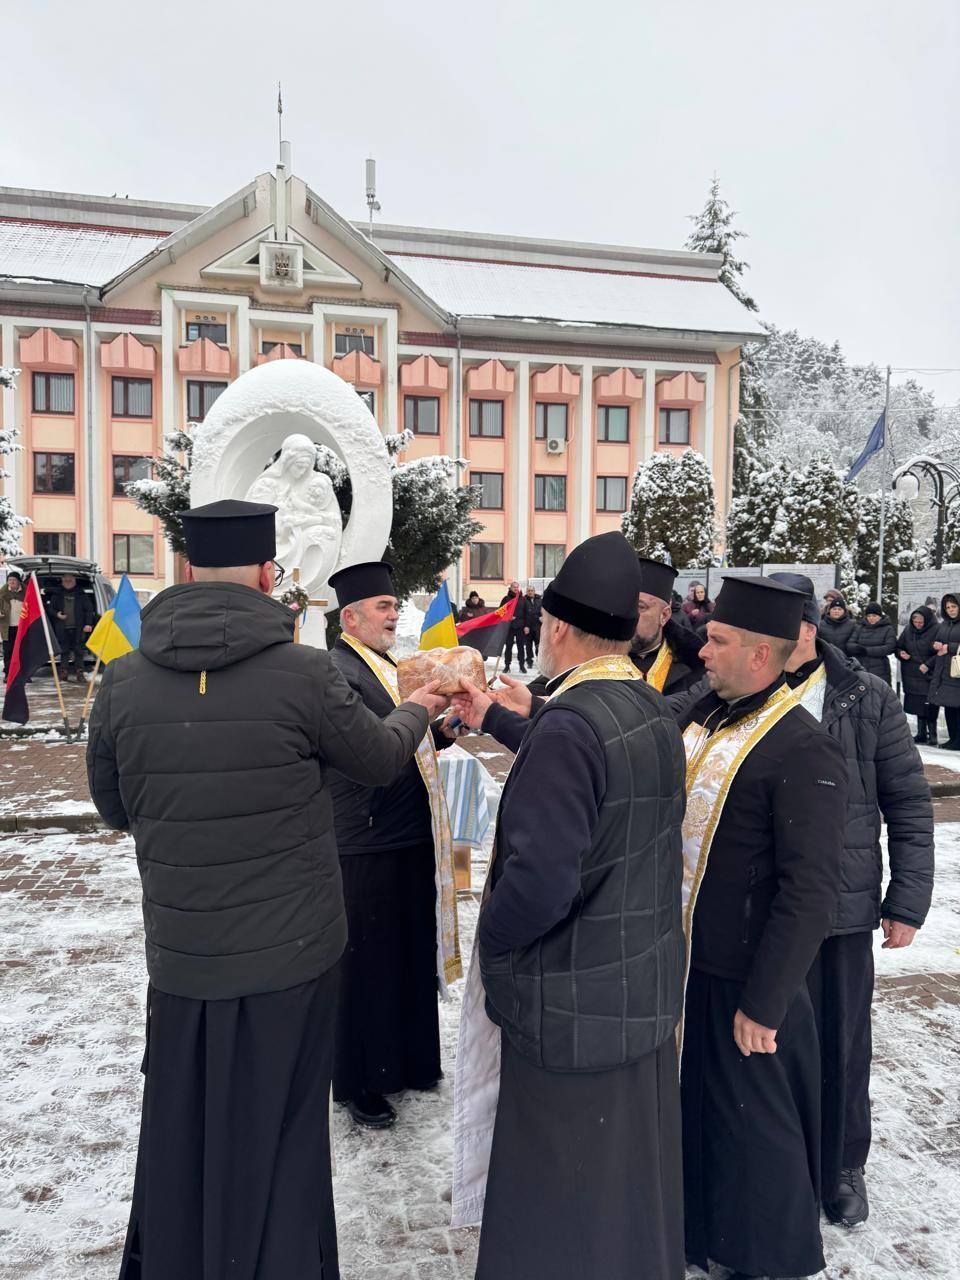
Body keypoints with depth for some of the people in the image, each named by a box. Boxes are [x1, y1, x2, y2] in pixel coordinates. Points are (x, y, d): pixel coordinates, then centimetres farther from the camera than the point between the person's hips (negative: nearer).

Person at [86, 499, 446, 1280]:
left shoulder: (124, 680, -7)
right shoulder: (304, 672, -17)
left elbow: (115, 808, 8)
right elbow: (380, 761, 0)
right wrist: (417, 710, 20)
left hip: (180, 957, 3)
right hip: (290, 955, -3)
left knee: (180, 1140, 22)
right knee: (275, 1142, 16)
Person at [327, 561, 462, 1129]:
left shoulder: (387, 666, 14)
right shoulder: (338, 671, -15)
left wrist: (440, 732, 1)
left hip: (414, 837, 9)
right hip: (369, 845, -9)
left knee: (414, 954, 20)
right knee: (368, 963, 6)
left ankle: (410, 1060, 38)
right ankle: (359, 1082, 24)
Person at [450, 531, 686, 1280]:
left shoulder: (570, 725, -26)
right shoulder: (652, 712, 1)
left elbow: (540, 880, -31)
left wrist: (489, 940, -12)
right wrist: (492, 719, 27)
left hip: (574, 1002, -8)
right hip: (648, 984, 8)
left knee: (562, 1197, 12)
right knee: (634, 1171, 25)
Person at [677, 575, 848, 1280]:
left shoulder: (803, 750, -22)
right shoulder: (703, 714, 3)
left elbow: (810, 892, -22)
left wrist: (764, 1002, -19)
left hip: (744, 981, -8)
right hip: (684, 958, 8)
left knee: (753, 1124, 12)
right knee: (692, 1107, 24)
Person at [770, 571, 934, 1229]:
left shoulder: (869, 700, -5)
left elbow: (909, 804, 0)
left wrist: (907, 899, -2)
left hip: (841, 905, 0)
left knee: (841, 1044, 14)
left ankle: (842, 1167, 38)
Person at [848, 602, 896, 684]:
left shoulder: (888, 629, 3)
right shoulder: (859, 628, 12)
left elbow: (890, 647, -10)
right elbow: (849, 645, 4)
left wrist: (867, 650, -16)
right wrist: (858, 648, -20)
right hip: (860, 670, 3)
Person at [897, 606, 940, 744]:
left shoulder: (937, 630, -9)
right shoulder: (908, 631, 7)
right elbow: (898, 647, 18)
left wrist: (928, 664, -18)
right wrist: (900, 653, -4)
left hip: (929, 676, -5)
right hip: (912, 676, 5)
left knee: (930, 706, -5)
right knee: (917, 704, 9)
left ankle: (932, 734, 5)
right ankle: (921, 733, 18)